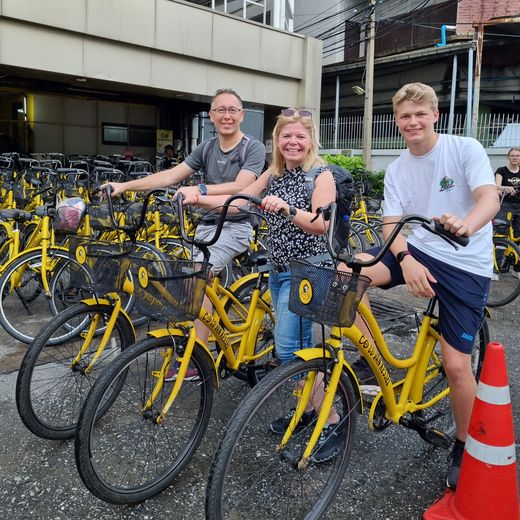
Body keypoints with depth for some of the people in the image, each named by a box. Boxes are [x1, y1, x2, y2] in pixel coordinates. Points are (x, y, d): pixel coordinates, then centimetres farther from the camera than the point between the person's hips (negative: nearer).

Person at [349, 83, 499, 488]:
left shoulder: (466, 149, -6)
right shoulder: (396, 169, 6)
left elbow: (490, 199, -20)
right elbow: (392, 224, -1)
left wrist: (465, 225, -44)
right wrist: (406, 260, -22)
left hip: (466, 265, -3)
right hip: (416, 251, 4)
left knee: (457, 365, -6)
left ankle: (465, 448, 21)